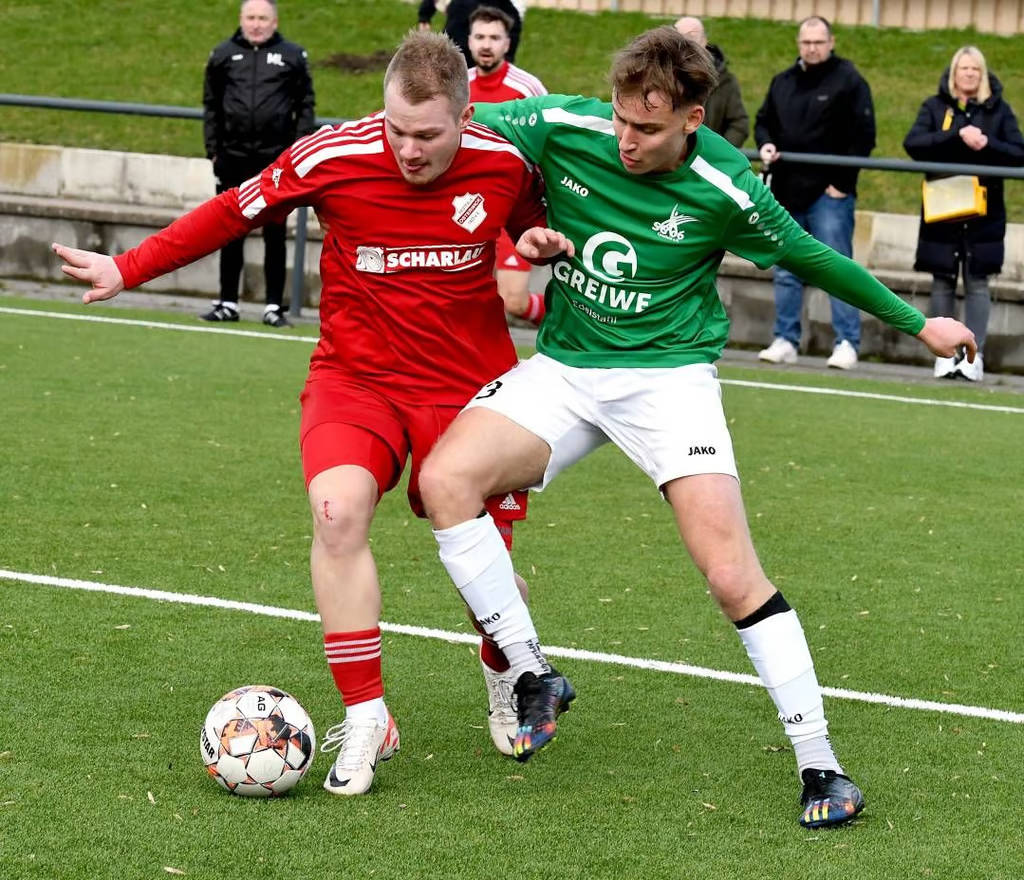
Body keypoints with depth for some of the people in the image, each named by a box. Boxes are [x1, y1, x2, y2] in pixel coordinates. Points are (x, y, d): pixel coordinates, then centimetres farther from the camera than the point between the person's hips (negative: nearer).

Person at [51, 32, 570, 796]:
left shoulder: (506, 165, -12)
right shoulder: (333, 158, -16)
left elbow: (540, 234, 12)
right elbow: (234, 211, -2)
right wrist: (128, 269, 0)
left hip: (469, 382, 1)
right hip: (356, 374, -1)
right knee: (339, 510, -26)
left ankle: (516, 673, 39)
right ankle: (365, 719, -15)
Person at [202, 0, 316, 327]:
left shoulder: (292, 56, 3)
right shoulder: (223, 55, 7)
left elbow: (306, 105, 3)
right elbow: (211, 106, 10)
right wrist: (213, 150, 4)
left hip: (276, 160, -2)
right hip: (233, 159, 2)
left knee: (275, 235, 3)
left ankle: (274, 306, 7)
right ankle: (228, 303, 14)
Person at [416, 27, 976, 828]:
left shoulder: (725, 190, -14)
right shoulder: (561, 126, -12)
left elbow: (811, 258, 2)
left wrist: (918, 323, 12)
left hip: (669, 372, -3)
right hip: (564, 366, 3)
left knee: (732, 574, -15)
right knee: (445, 479, -21)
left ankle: (819, 763, -1)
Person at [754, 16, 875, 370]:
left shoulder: (848, 81, -4)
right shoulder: (783, 82, 13)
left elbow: (864, 134, -8)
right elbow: (763, 121, 23)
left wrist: (843, 181, -12)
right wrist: (765, 144, -1)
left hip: (829, 194, -6)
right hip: (788, 194, 6)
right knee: (786, 272, 9)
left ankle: (847, 343, -4)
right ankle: (785, 341, 15)